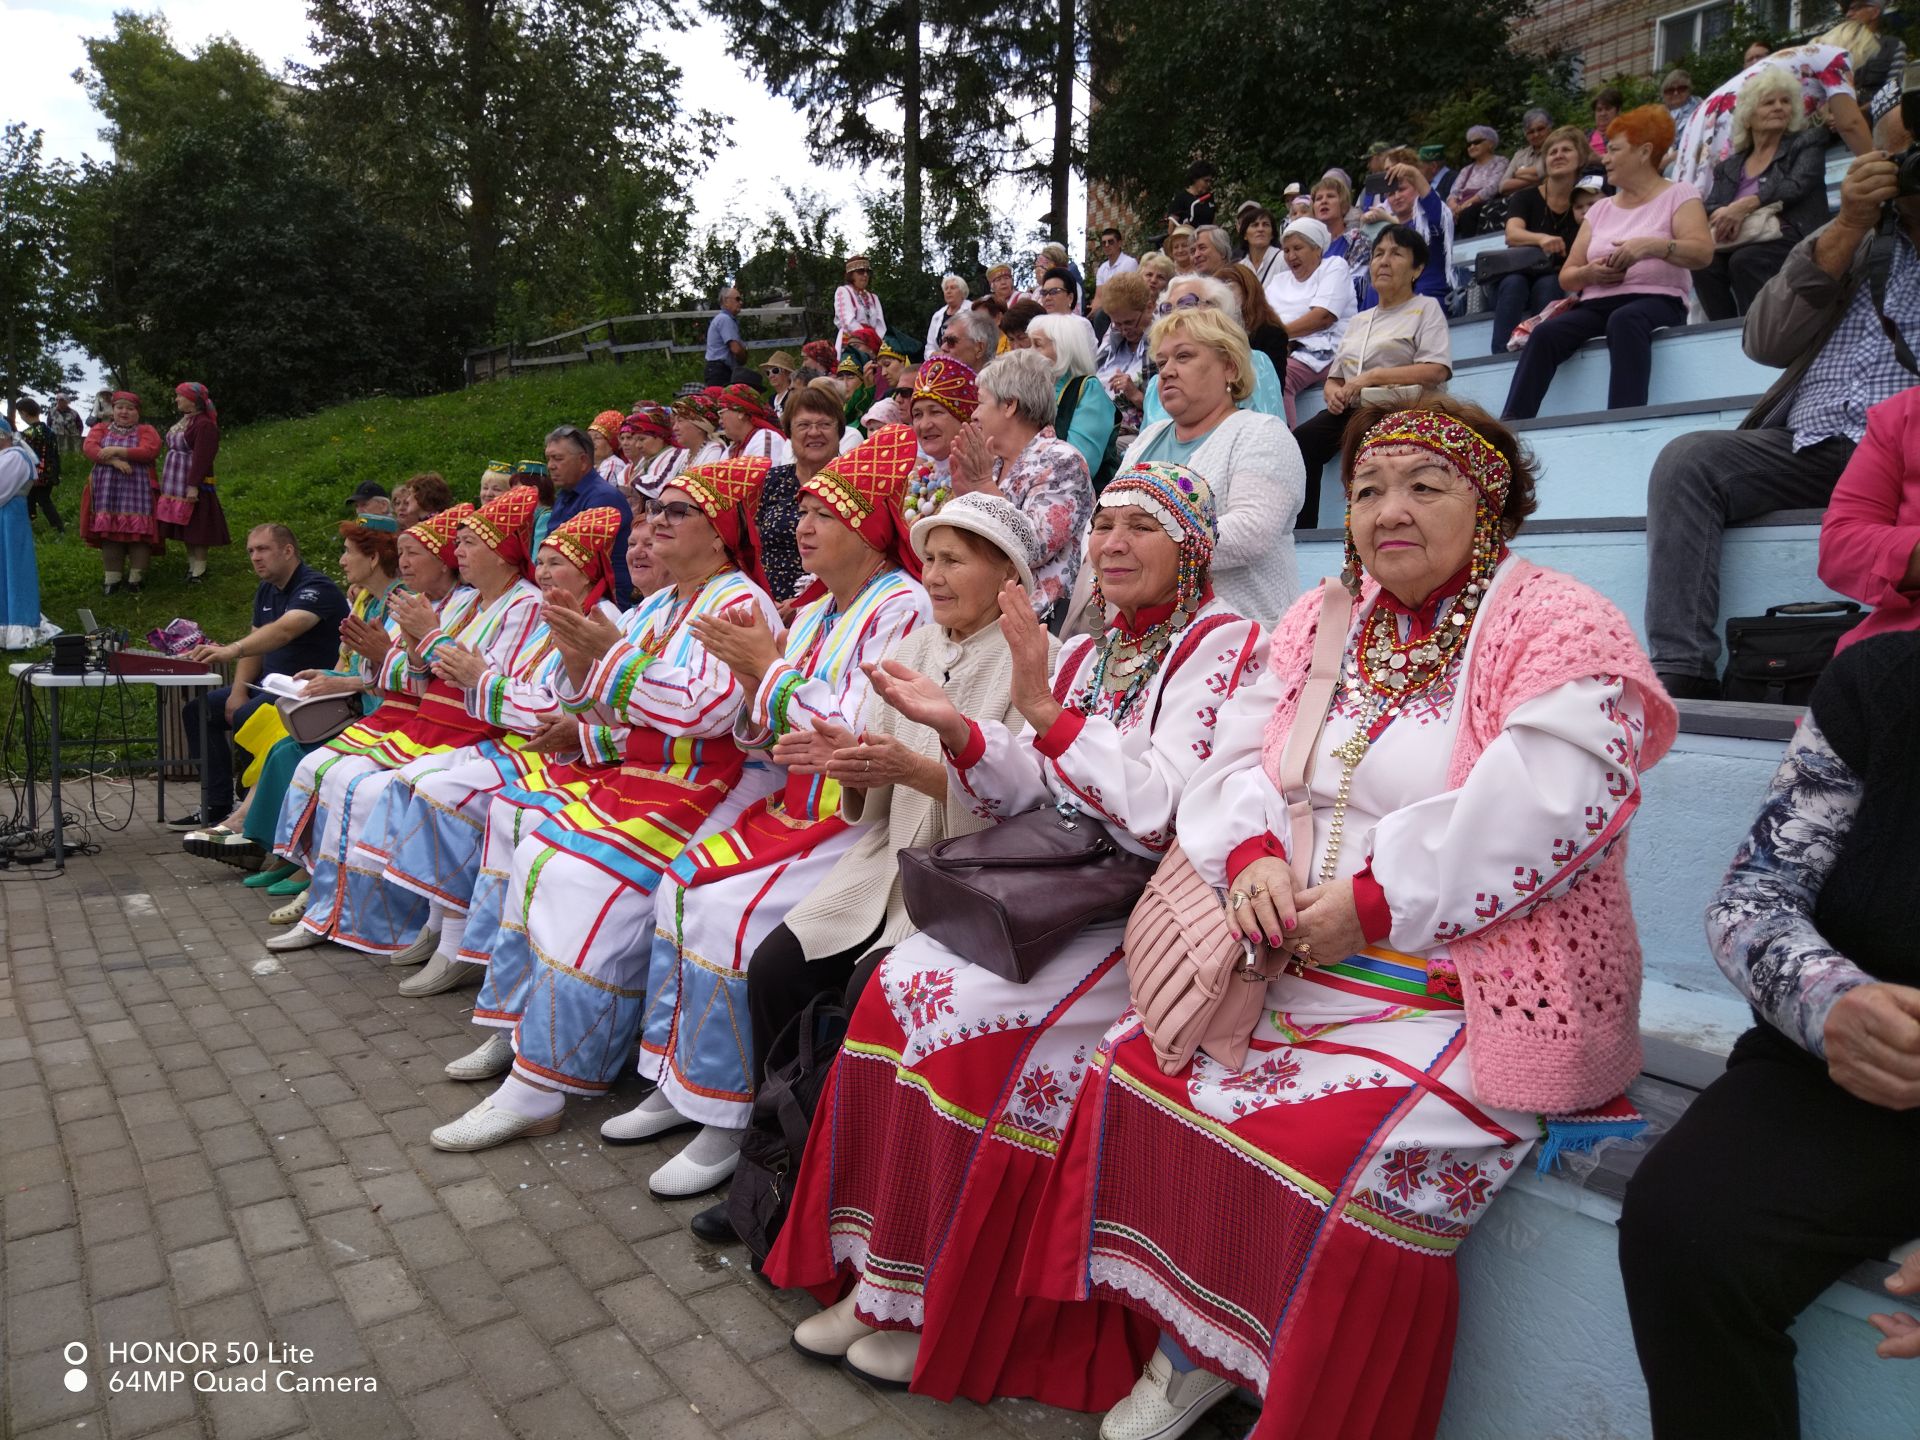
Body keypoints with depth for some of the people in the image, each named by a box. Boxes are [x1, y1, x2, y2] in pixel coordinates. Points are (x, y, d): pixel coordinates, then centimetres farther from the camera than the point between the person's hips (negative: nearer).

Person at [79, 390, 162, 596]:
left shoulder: (146, 431, 4)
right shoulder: (101, 428, 12)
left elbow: (150, 451, -14)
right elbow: (88, 448, -4)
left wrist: (117, 450, -16)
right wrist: (114, 461, -19)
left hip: (137, 490, -3)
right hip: (107, 489, 3)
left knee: (138, 532, -5)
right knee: (109, 532, 3)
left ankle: (136, 578, 4)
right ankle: (111, 578, 8)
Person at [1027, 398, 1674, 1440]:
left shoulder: (1557, 628, -7)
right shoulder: (1317, 623, 13)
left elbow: (1543, 806, -22)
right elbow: (1233, 759, 10)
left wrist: (1373, 902, -21)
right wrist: (1252, 856, -11)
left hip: (1473, 992, -6)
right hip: (1301, 966, 7)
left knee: (1337, 1163, -26)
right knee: (1134, 1074, -4)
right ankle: (1194, 1347, 16)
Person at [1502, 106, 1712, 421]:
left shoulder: (1677, 194, 11)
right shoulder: (1600, 208, 24)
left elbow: (1703, 253, -5)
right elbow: (1566, 277, 17)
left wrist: (1652, 246, -21)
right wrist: (1591, 273, -6)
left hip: (1656, 300, -4)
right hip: (1597, 305, 4)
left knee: (1624, 321, -40)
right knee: (1544, 334, -28)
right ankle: (1510, 424, -38)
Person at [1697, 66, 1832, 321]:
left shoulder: (1807, 143, 17)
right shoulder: (1728, 167, 26)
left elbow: (1797, 186, -2)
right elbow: (1710, 207, 13)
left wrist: (1747, 204, -21)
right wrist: (1723, 216, -13)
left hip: (1789, 239, -3)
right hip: (1739, 242, 3)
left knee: (1745, 260, -35)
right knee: (1705, 263, -31)